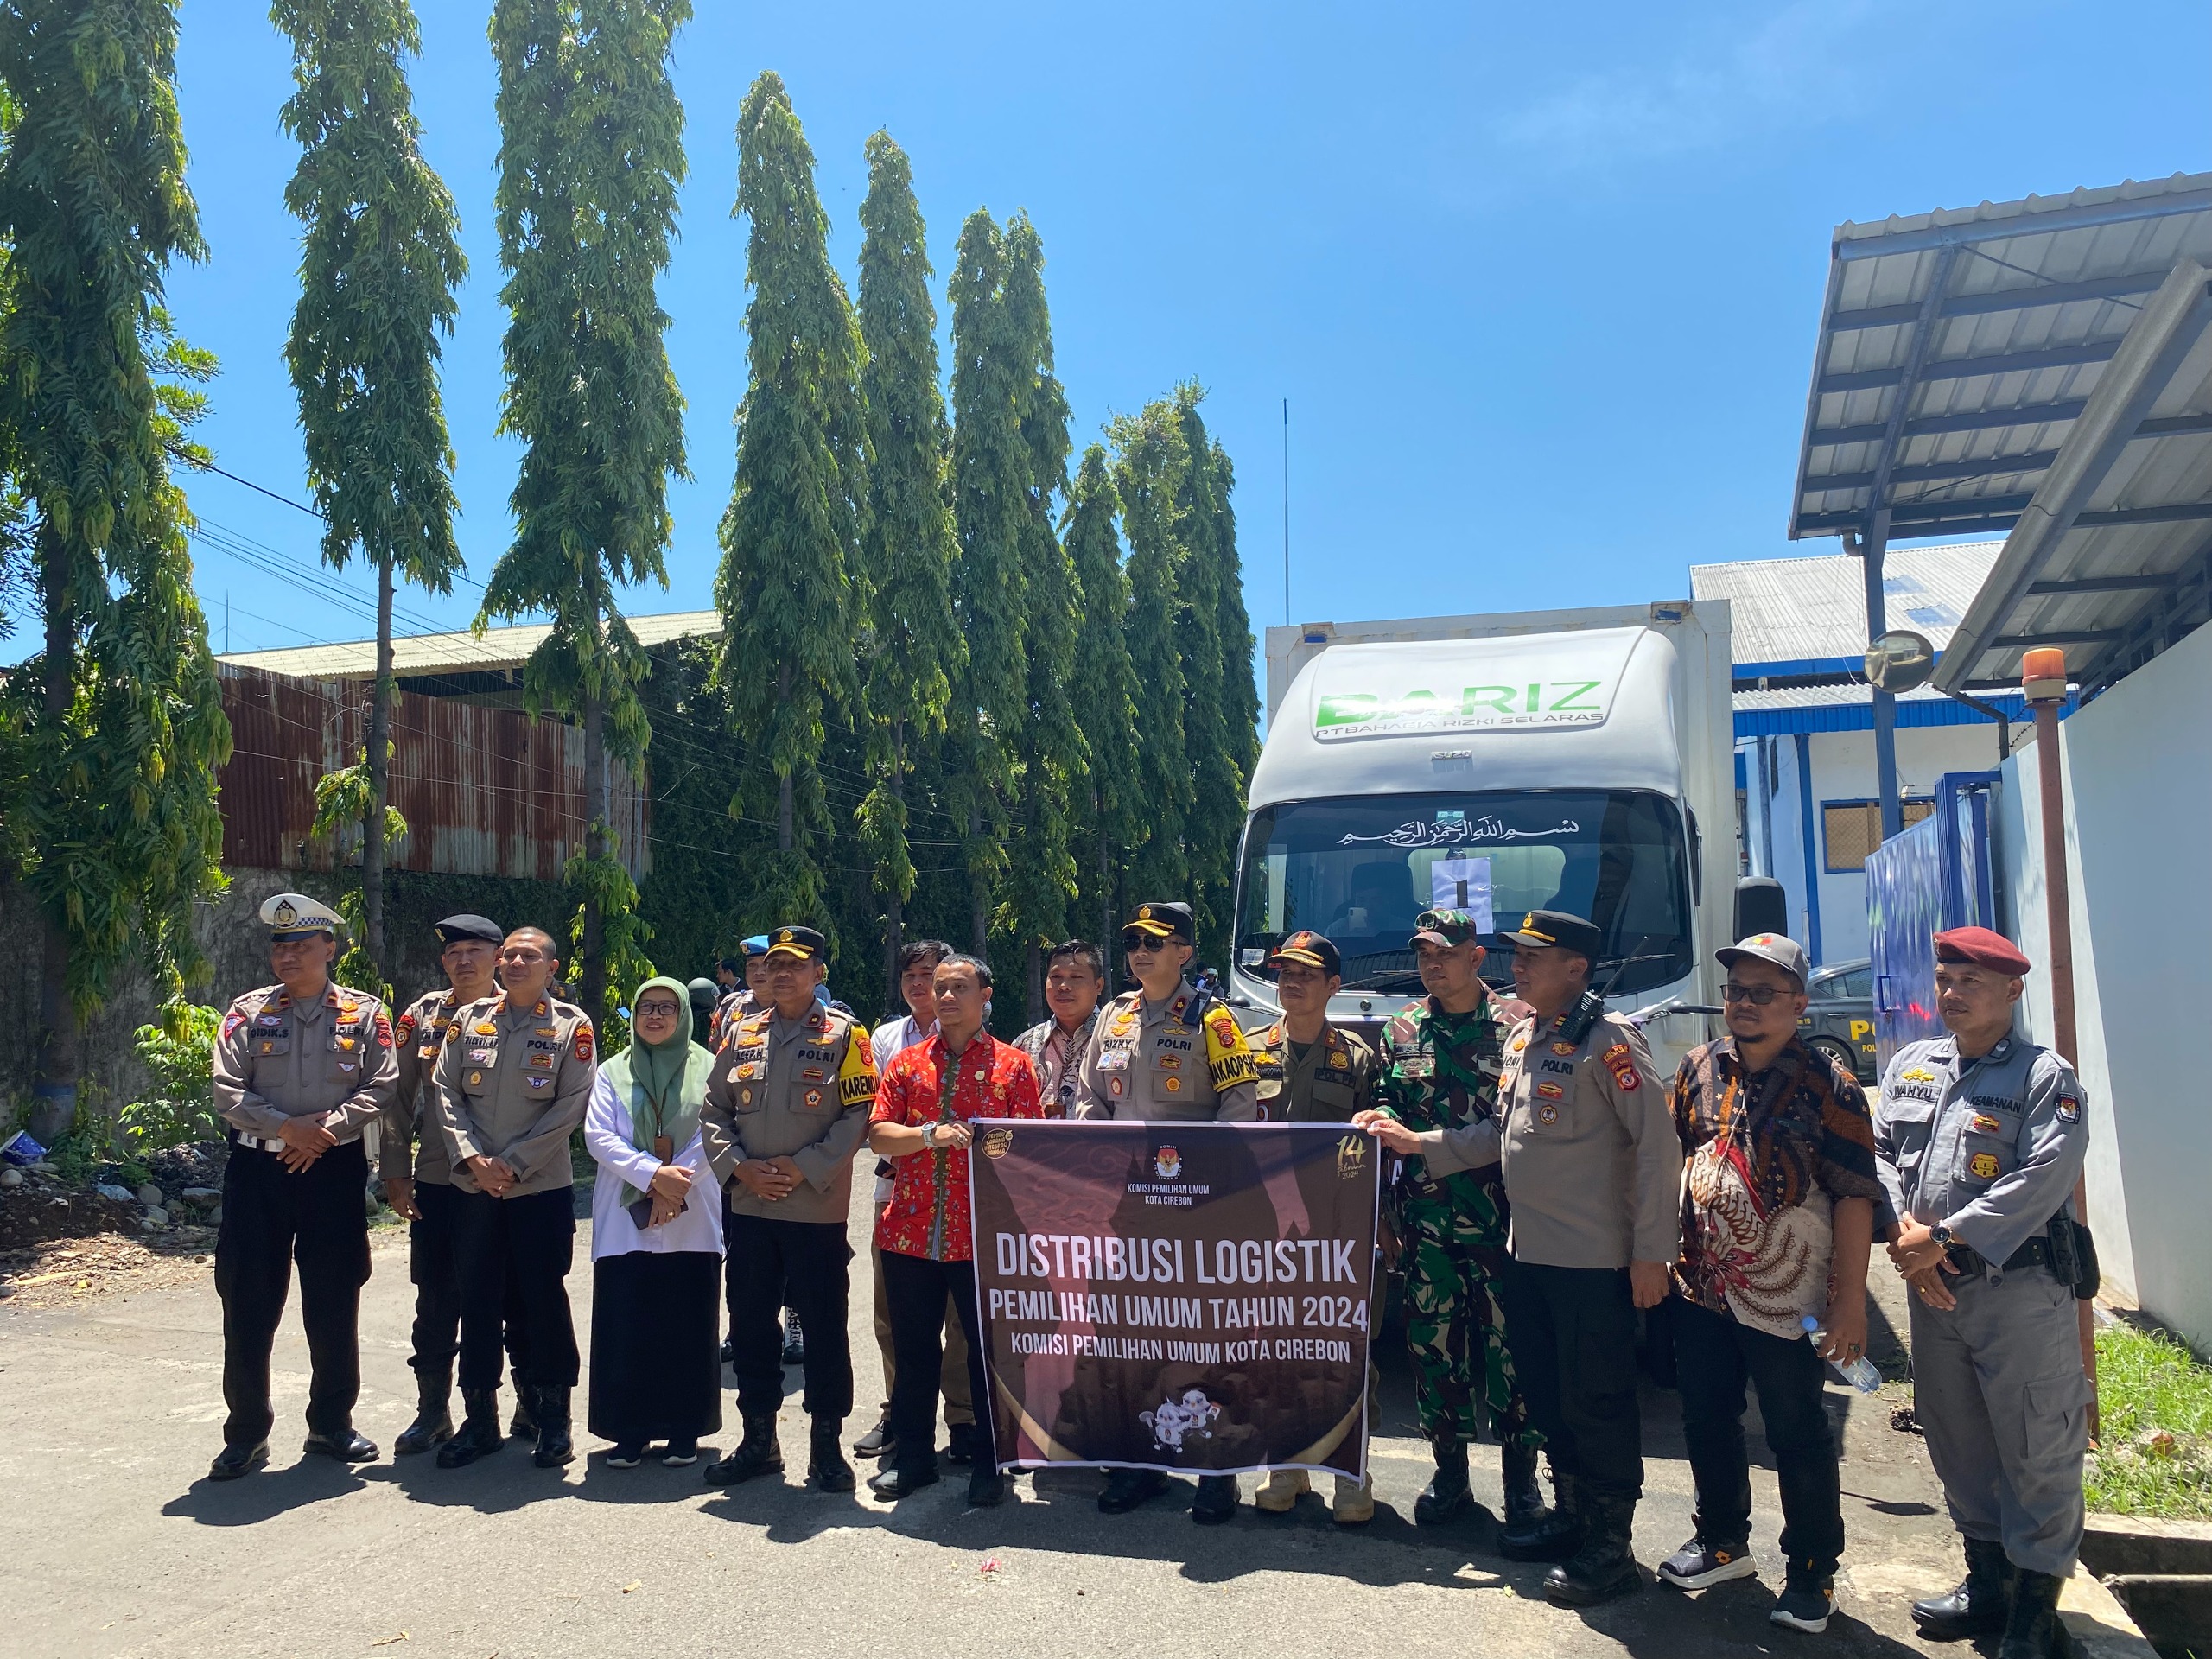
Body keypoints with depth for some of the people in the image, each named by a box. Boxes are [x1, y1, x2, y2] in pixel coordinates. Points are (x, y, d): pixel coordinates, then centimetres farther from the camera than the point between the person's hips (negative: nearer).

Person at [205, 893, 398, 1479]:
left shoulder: (364, 1014, 3)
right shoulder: (247, 1013, 4)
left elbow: (381, 1086, -4)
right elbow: (227, 1092, -4)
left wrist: (328, 1129, -17)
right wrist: (287, 1128, -17)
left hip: (335, 1170, 0)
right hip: (258, 1168, 0)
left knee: (334, 1305, 7)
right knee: (248, 1305, 3)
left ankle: (331, 1424, 22)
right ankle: (247, 1434, 17)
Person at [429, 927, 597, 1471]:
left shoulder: (572, 1026, -2)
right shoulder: (470, 1019, 8)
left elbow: (570, 1105, -7)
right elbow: (445, 1091, 5)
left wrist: (514, 1164, -12)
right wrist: (473, 1157, -9)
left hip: (541, 1187, -3)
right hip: (472, 1187, 3)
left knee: (543, 1298, 2)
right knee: (477, 1299, 8)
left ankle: (554, 1419, 14)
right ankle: (480, 1418, 20)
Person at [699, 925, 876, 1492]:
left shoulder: (844, 1034, -2)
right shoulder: (741, 1034, 10)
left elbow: (859, 1115, -8)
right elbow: (713, 1112, 9)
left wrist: (805, 1168, -15)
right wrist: (739, 1166, -6)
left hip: (818, 1208, -4)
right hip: (749, 1208, 4)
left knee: (824, 1328, 2)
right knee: (751, 1326, 12)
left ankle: (827, 1447, 15)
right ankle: (758, 1440, 26)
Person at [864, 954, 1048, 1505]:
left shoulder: (1013, 1064, 3)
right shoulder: (906, 1062, 10)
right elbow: (877, 1135, 2)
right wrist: (930, 1134, -16)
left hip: (984, 1233, -2)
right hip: (910, 1229, 3)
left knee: (989, 1350, 5)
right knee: (914, 1350, 12)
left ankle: (989, 1466, 20)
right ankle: (912, 1457, 27)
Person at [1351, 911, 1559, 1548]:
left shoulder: (1517, 1024, -4)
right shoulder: (1402, 1030, 10)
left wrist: (1422, 1143, -16)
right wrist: (1377, 1119, -8)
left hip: (1498, 1215, -4)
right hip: (1424, 1218, 4)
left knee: (1509, 1347, -1)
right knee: (1433, 1344, 10)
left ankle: (1522, 1489, 13)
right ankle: (1450, 1476, 26)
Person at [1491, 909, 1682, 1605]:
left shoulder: (1608, 1040, -15)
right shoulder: (1522, 1037, 11)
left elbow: (1659, 1145, -16)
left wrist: (1653, 1250, -17)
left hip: (1592, 1260, -8)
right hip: (1527, 1253, 8)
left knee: (1596, 1402, 2)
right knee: (1544, 1394, 18)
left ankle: (1611, 1549, 16)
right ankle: (1572, 1513, 34)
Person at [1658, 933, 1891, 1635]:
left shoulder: (1828, 1086, -11)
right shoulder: (1700, 1068, 4)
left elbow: (1855, 1197, -13)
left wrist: (1850, 1301, -16)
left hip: (1785, 1304, -5)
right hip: (1700, 1293, 5)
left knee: (1798, 1438, 8)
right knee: (1706, 1423, 17)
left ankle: (1811, 1574, 25)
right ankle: (1723, 1542, 37)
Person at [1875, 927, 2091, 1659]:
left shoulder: (2046, 1076, -8)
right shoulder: (1909, 1066, 11)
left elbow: (2042, 1180, -18)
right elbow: (1879, 1152, 7)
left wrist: (1944, 1237, -19)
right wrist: (1902, 1233, -9)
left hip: (2020, 1288, -6)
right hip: (1932, 1289, 6)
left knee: (2037, 1449, 2)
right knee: (1956, 1440, 16)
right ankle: (1985, 1583, 31)